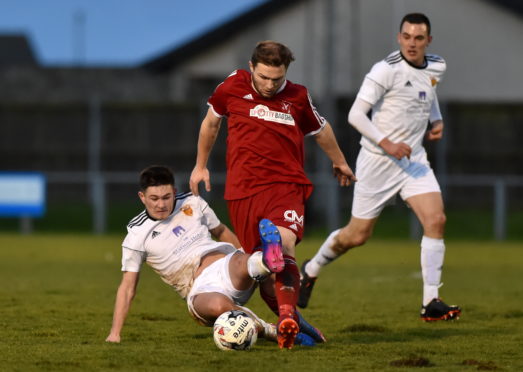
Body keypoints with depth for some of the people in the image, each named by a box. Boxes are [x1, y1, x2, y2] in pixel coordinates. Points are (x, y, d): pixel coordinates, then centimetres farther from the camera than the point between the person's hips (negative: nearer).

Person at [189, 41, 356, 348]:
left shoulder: (298, 97, 6)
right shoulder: (233, 88, 5)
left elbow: (320, 129, 25)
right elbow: (211, 121, 24)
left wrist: (339, 162, 40)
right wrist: (201, 165, 31)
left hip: (286, 186, -2)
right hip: (242, 191, 2)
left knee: (284, 246, -27)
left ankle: (287, 317, -43)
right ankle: (294, 324, 11)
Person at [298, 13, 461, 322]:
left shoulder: (436, 68, 5)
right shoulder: (387, 70, -16)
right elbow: (356, 114, -17)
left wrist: (437, 119, 15)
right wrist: (386, 143, -27)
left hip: (414, 159, 5)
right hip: (378, 161, -5)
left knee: (436, 220, -15)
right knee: (358, 235, 3)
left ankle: (431, 303, -11)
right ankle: (311, 270, 32)